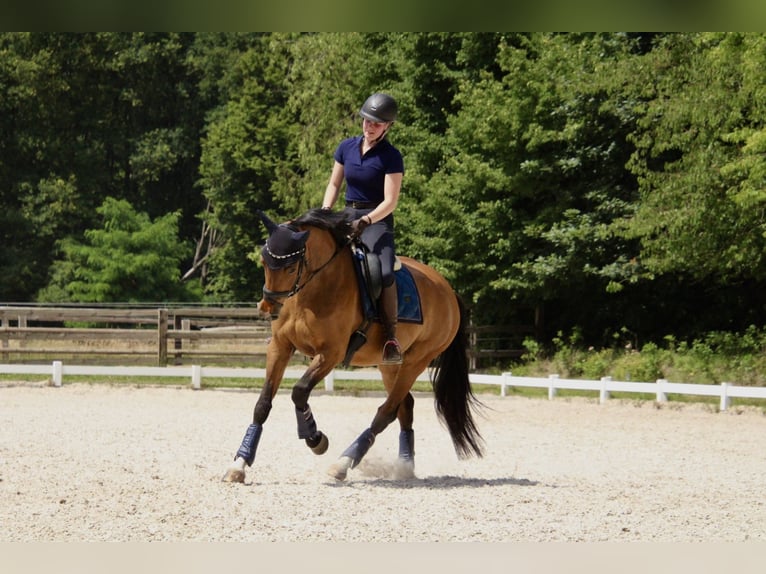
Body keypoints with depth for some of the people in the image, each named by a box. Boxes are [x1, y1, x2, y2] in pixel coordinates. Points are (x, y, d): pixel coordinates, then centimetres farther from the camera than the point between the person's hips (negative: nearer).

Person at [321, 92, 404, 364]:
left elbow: (390, 201, -14)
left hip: (377, 220, -6)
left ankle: (391, 337, -26)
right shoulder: (347, 147, 7)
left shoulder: (391, 157, -9)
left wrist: (365, 221, -28)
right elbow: (334, 184, 15)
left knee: (384, 272, -30)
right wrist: (325, 212, -2)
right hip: (347, 217, 6)